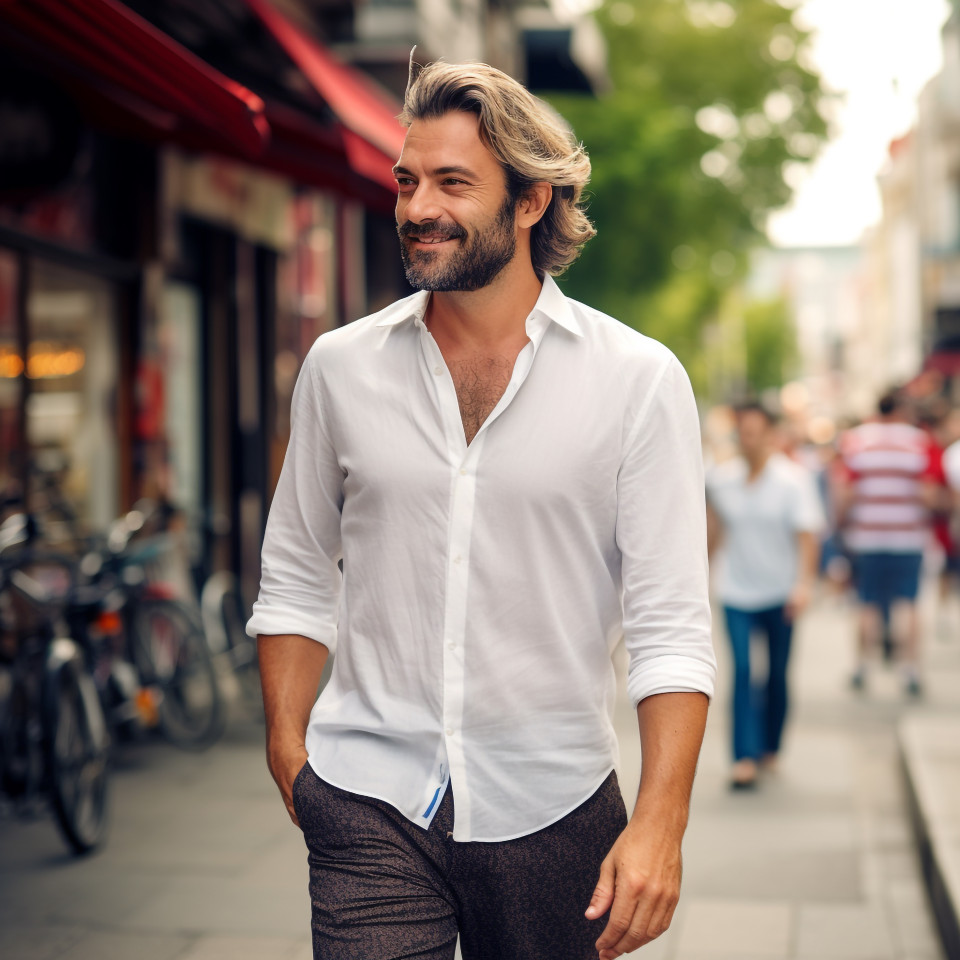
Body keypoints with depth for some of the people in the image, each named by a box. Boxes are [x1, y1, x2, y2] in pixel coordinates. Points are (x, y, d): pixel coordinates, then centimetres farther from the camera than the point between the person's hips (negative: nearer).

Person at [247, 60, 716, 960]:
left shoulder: (638, 379, -5)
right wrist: (287, 750, 3)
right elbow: (295, 578, 12)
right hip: (369, 804, 1)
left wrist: (660, 823, -15)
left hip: (551, 809, -1)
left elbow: (671, 623, -8)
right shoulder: (340, 366, 3)